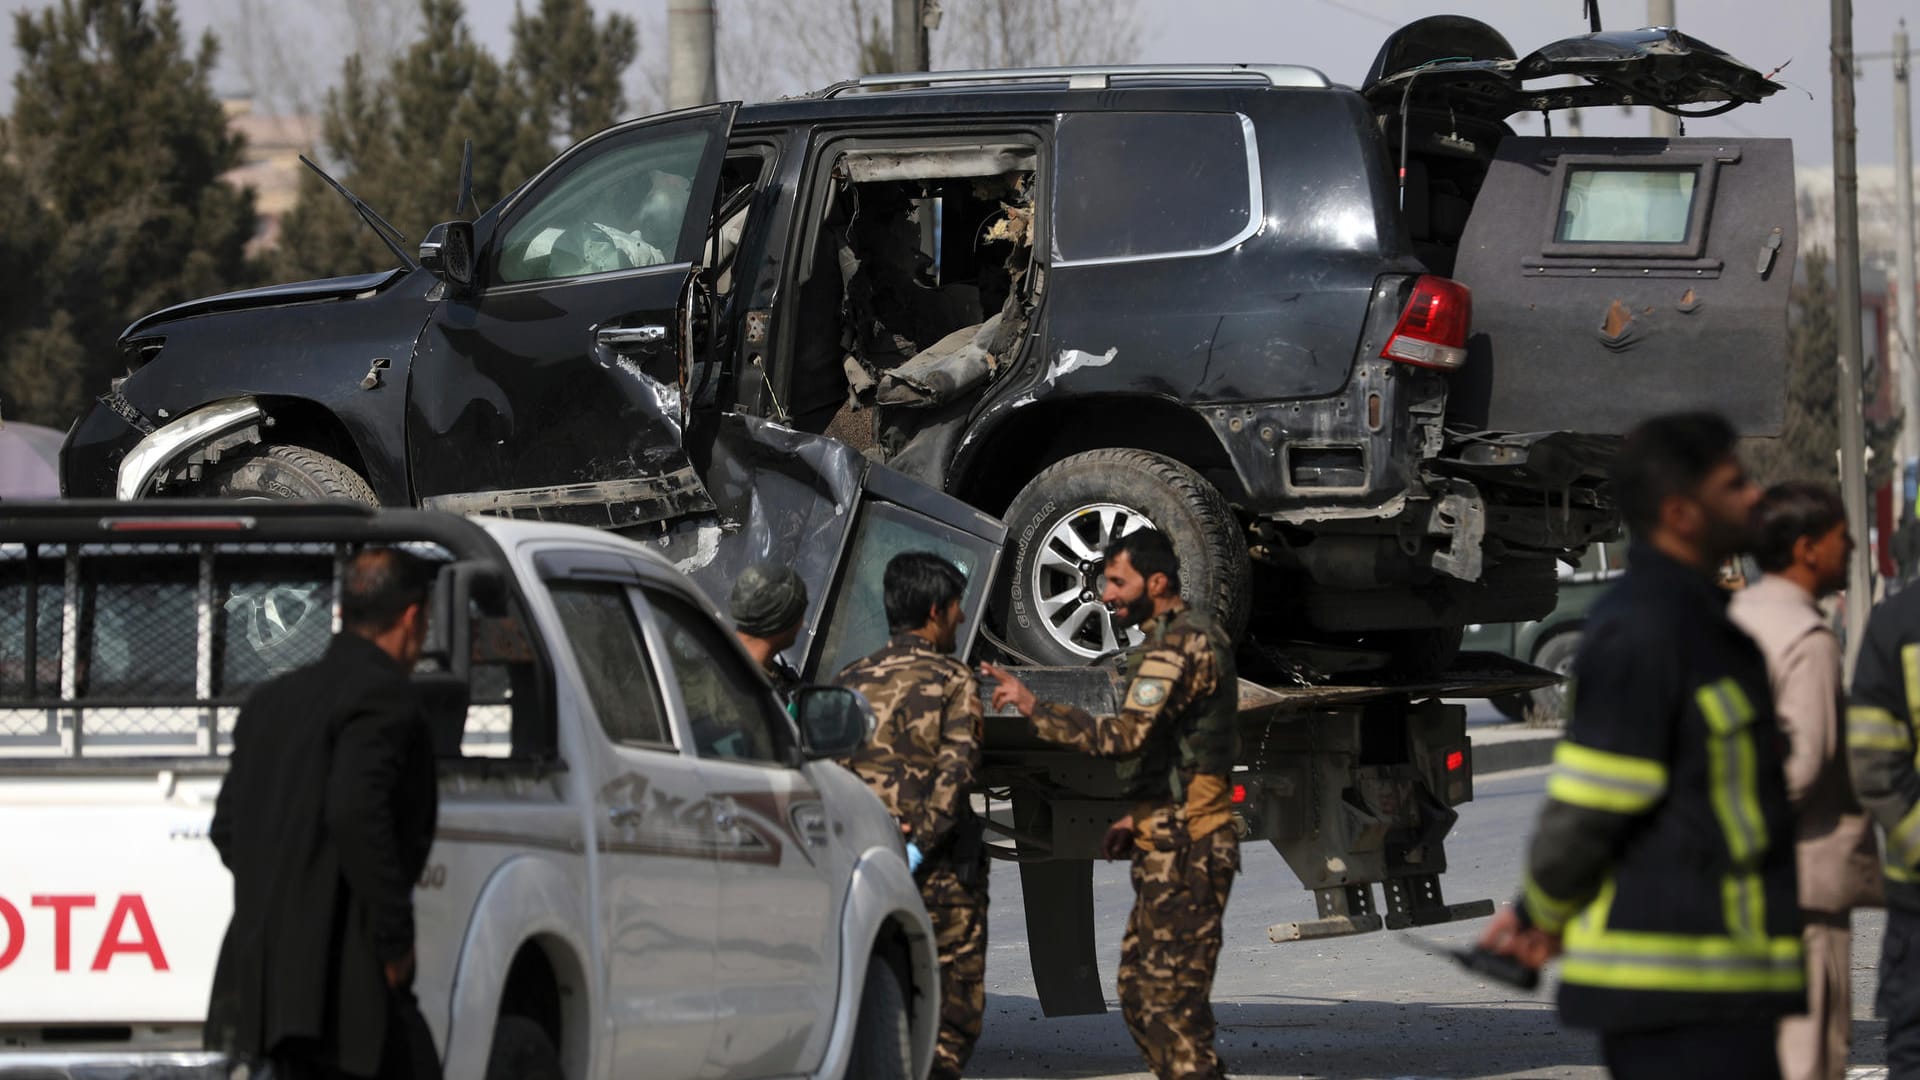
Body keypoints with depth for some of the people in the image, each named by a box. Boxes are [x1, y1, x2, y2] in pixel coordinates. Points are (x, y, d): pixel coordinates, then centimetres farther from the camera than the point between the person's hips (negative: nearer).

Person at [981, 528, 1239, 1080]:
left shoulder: (1180, 646, -15)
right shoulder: (1192, 639, 19)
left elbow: (1126, 735, -28)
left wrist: (1031, 705, -24)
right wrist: (1142, 819, 19)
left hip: (1184, 850, -11)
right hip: (1169, 848, 11)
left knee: (1171, 1001, -9)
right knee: (1140, 993, 13)